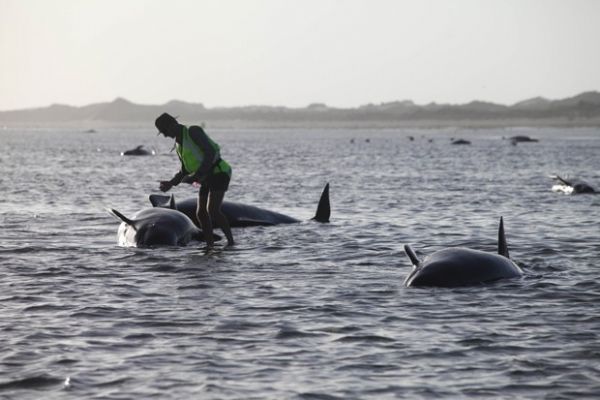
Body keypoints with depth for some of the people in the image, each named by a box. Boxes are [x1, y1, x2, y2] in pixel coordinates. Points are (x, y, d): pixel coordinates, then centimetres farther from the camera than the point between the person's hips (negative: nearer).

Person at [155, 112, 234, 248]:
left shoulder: (193, 131, -14)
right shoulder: (178, 144, 13)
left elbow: (210, 152, -23)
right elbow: (185, 169, 21)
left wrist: (197, 175, -26)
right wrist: (171, 183, 7)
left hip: (218, 172, -9)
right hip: (207, 179, 9)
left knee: (213, 211, -21)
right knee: (201, 213, 3)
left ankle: (231, 241, -14)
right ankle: (210, 245, 7)